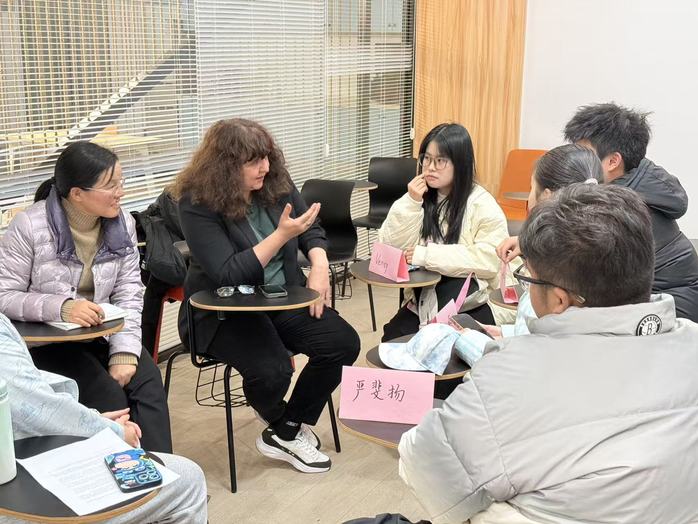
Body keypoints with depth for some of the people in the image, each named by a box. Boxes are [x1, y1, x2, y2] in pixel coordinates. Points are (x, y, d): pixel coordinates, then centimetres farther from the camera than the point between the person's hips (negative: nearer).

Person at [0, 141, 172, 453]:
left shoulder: (122, 224, -2)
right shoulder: (30, 227, -15)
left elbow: (129, 292, -4)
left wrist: (125, 352, -18)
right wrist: (61, 307, -31)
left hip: (101, 334, 4)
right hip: (44, 341, -4)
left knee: (148, 382, -21)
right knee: (109, 396, -25)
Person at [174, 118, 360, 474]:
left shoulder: (276, 183, 0)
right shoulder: (198, 204, -17)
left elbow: (312, 230, 13)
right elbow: (227, 275, -24)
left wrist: (319, 265, -8)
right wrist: (282, 235, -28)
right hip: (223, 311, -6)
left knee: (343, 343, -14)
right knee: (271, 369, -32)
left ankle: (286, 432, 2)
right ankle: (283, 425, 7)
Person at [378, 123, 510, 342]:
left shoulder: (482, 205, -8)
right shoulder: (418, 196, 8)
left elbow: (489, 259, -20)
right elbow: (390, 248, 1)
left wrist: (426, 255, -18)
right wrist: (411, 203, -12)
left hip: (467, 309, -4)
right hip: (420, 303, 4)